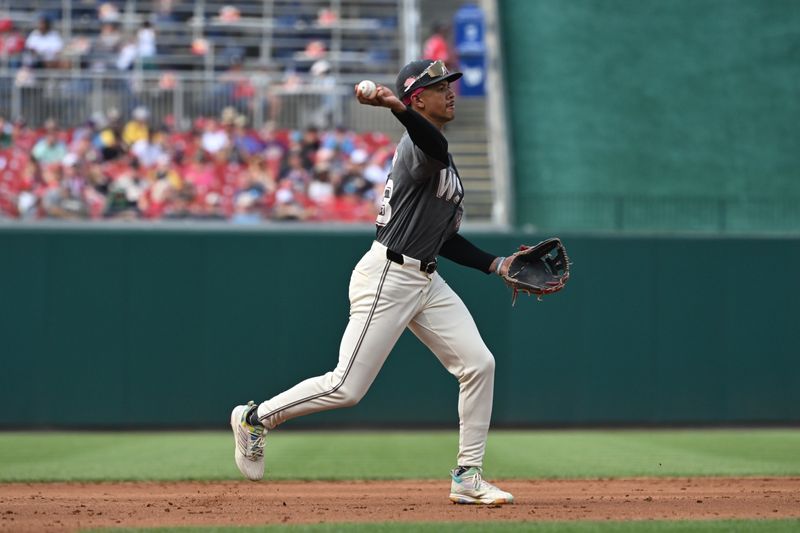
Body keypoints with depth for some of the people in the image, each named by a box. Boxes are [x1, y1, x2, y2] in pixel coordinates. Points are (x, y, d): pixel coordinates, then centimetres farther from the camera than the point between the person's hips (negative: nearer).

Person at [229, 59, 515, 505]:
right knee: (346, 388, -7)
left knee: (478, 364, -2)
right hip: (388, 277, -9)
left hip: (426, 280, 10)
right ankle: (255, 418, 14)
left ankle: (468, 476, 4)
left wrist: (495, 264, 15)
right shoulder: (419, 146, -13)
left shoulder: (442, 162, 18)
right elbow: (437, 146, -41)